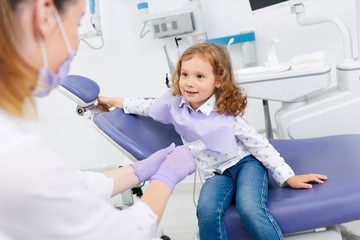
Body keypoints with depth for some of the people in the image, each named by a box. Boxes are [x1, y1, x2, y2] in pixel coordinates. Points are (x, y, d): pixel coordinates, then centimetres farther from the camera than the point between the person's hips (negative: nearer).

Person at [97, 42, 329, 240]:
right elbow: (148, 106, 17)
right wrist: (114, 101, 22)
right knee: (207, 211, -29)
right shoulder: (176, 103, -4)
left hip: (245, 162, -3)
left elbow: (259, 144, -11)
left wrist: (288, 176, -11)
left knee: (250, 208, -33)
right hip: (216, 173, 3)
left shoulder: (226, 113, -17)